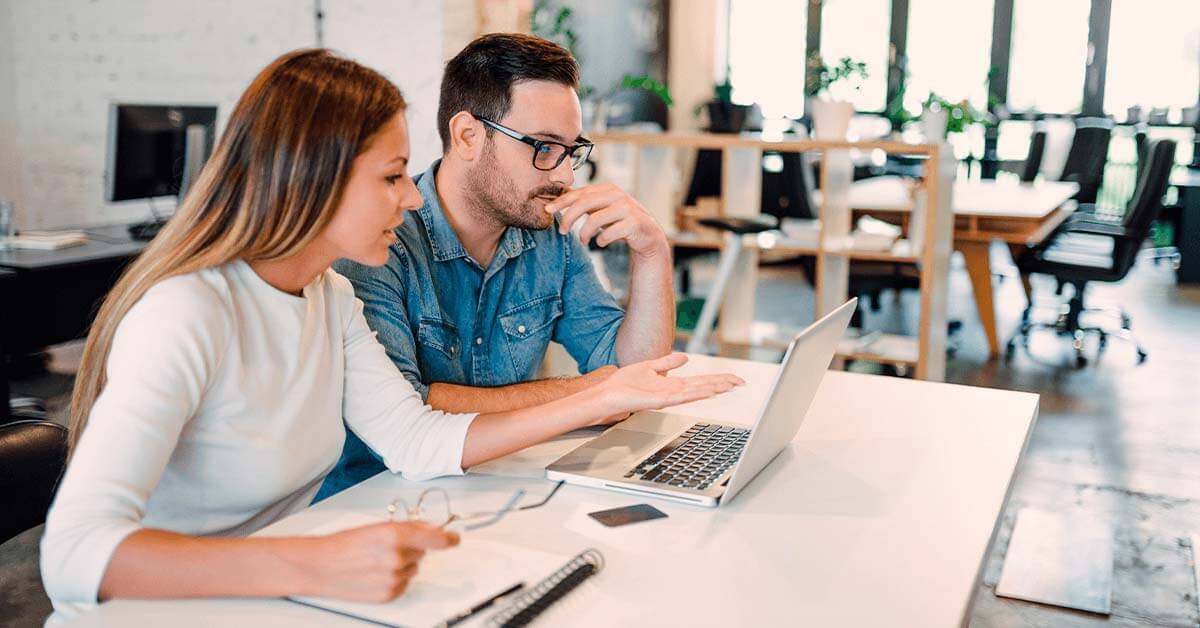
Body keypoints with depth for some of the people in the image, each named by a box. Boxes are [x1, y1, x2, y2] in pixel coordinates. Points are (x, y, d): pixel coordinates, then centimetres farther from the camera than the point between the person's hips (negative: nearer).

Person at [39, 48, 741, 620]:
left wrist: (606, 399, -7)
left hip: (281, 596, 7)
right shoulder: (184, 314, -23)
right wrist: (312, 566, -44)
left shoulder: (331, 296, 4)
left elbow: (418, 439, -2)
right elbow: (74, 551, -31)